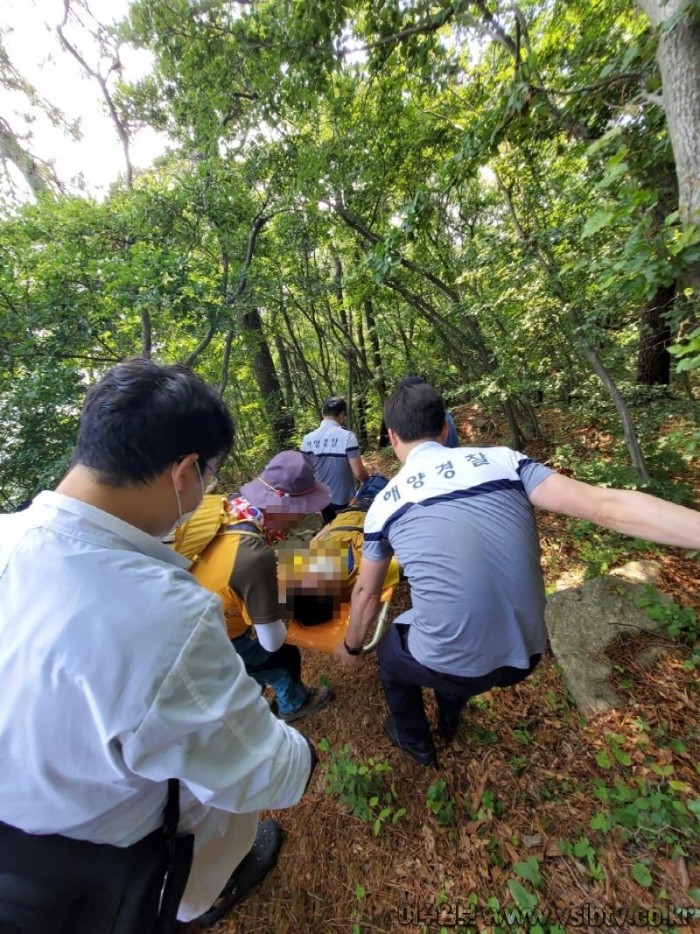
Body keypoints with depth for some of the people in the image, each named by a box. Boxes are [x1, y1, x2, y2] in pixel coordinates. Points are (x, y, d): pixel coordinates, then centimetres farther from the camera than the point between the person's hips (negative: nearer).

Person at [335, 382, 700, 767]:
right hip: (526, 654, 4)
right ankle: (449, 721, 63)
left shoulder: (384, 503, -5)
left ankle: (415, 741, 54)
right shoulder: (501, 459, -5)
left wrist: (352, 645, 26)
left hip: (451, 665, -3)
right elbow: (608, 506, -11)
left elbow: (366, 592, 8)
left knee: (390, 650, 31)